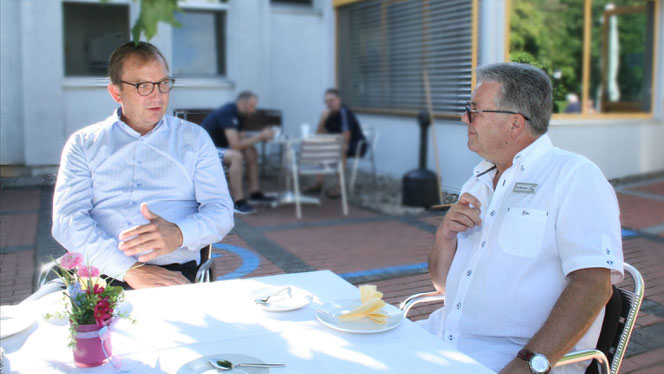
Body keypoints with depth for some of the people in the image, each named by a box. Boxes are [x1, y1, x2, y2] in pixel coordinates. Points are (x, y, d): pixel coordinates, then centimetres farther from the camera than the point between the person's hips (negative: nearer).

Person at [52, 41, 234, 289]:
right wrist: (130, 269, -16)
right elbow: (68, 219, 1)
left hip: (175, 274, -1)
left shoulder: (194, 138, 16)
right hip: (101, 274, 1)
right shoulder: (83, 144, 14)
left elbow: (221, 212, 7)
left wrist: (179, 234, -17)